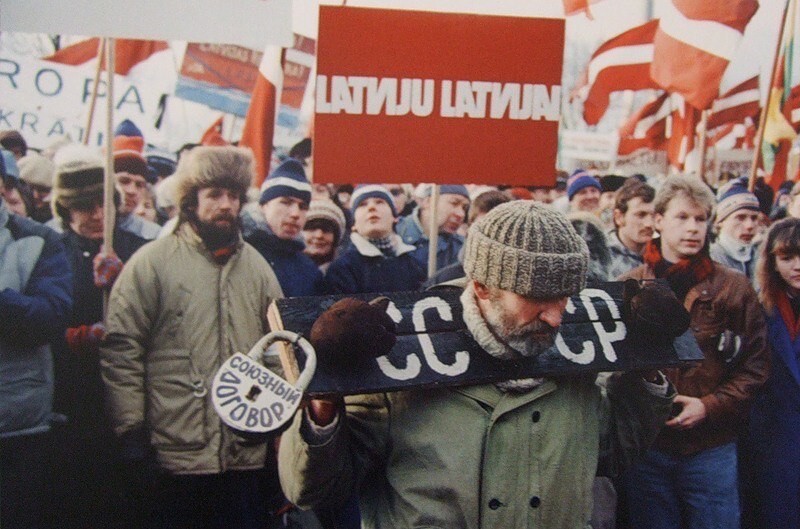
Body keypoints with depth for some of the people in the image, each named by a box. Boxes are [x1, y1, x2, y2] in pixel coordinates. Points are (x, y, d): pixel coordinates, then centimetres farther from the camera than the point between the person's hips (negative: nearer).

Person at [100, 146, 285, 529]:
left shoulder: (257, 266, 12)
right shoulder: (151, 262, -3)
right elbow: (120, 353, -6)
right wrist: (132, 434, -8)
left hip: (248, 455, 4)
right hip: (176, 457, -4)